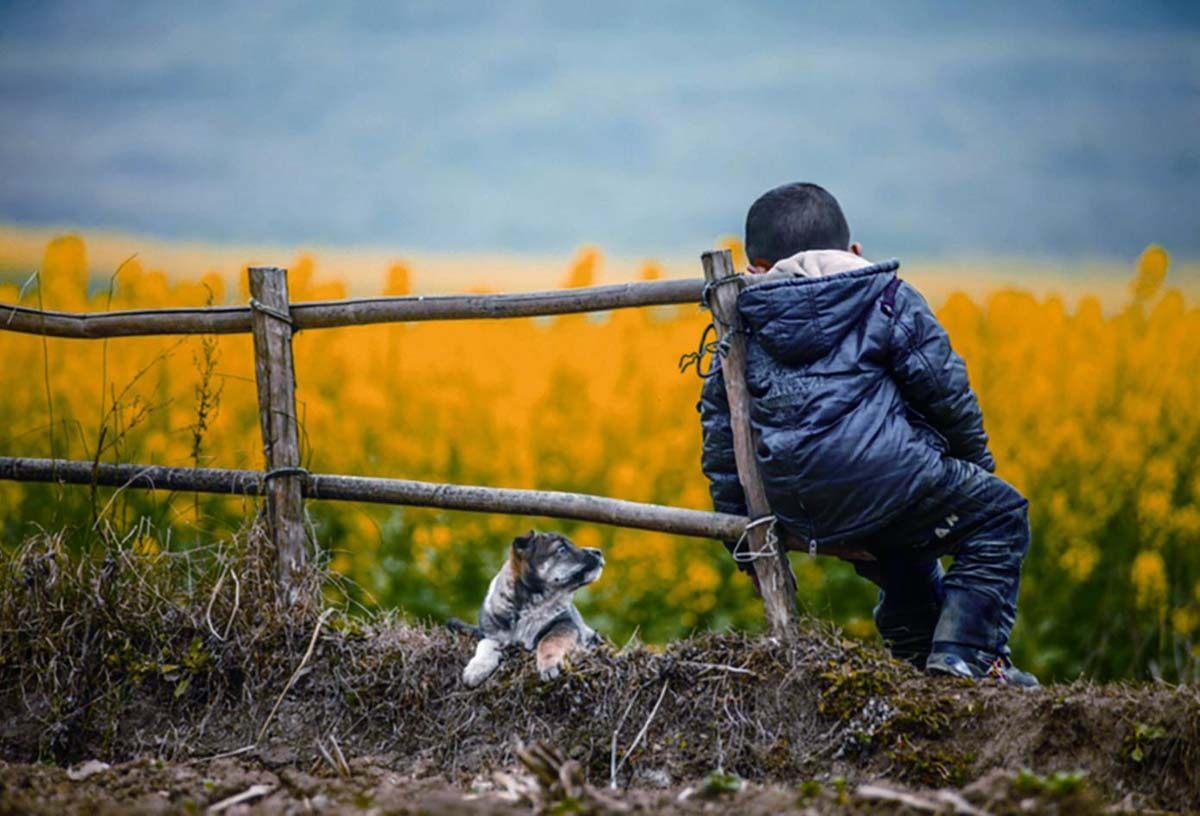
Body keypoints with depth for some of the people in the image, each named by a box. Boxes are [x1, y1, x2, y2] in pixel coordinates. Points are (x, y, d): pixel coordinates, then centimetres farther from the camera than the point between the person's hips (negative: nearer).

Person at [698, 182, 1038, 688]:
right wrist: (977, 462, 21)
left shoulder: (740, 329, 19)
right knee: (1000, 515, 13)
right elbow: (945, 391, 5)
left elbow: (721, 437, 17)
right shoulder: (889, 300, 10)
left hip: (798, 512, 5)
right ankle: (963, 653, 1)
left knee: (899, 566, 34)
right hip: (883, 480, -5)